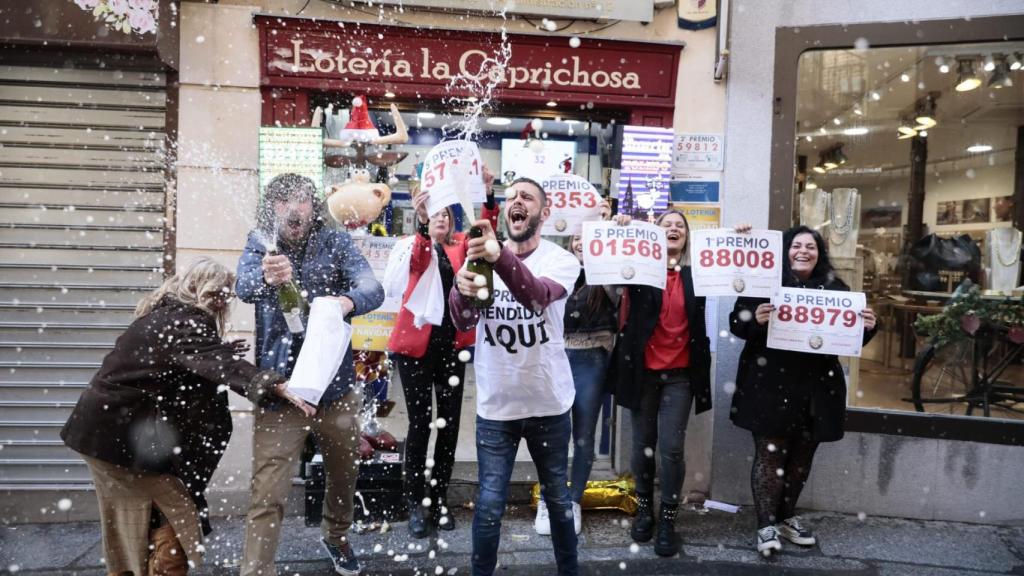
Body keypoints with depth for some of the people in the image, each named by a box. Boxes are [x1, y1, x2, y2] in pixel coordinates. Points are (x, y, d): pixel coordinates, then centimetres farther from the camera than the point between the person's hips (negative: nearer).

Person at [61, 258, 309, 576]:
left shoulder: (165, 314, 10)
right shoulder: (183, 321, -20)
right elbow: (219, 364, -35)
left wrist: (219, 352, 8)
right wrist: (276, 385, -46)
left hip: (105, 425, 10)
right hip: (123, 433, -10)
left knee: (131, 525, 20)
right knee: (180, 513, -1)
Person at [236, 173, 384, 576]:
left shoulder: (335, 241, -3)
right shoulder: (260, 244, -3)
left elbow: (373, 287, -16)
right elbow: (243, 285, -23)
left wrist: (349, 300, -39)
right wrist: (266, 277, -46)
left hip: (336, 385, 2)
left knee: (345, 474, 21)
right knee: (267, 495, -4)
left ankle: (335, 535, 49)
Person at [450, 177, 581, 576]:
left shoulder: (561, 260, -8)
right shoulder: (482, 253, -3)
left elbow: (538, 296, -31)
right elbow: (463, 323, -15)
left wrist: (501, 257, -51)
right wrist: (462, 291, -38)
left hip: (548, 402, 0)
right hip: (495, 404, 0)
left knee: (557, 497, 16)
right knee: (489, 504, 4)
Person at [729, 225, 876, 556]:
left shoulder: (835, 288, 7)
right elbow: (736, 324, -5)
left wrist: (867, 327, -9)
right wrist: (755, 319, -25)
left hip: (817, 389, 4)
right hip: (770, 386, -4)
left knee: (801, 457, 13)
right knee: (770, 454, -3)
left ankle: (786, 517, 29)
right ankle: (766, 525, 5)